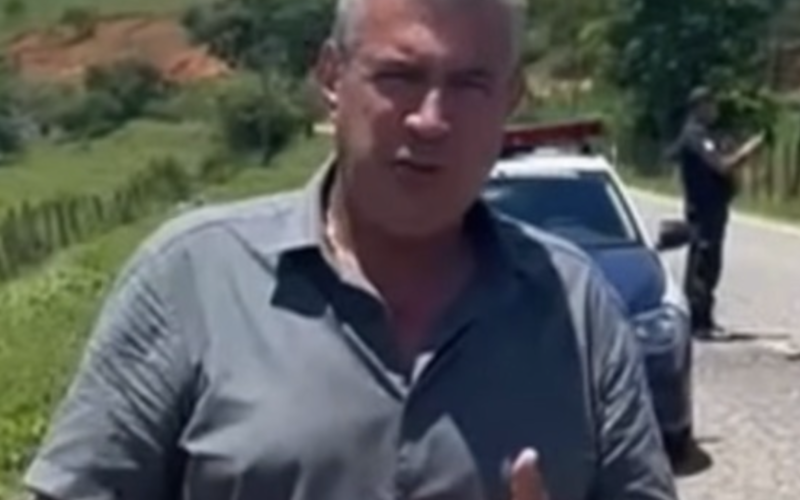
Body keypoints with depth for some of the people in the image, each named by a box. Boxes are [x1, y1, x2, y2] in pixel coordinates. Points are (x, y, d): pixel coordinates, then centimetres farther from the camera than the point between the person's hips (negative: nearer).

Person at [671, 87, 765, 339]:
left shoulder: (703, 134, 18)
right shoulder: (695, 135, -16)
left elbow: (722, 164, 21)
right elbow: (723, 165, -24)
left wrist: (743, 151, 9)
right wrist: (750, 149, -14)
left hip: (712, 208, 11)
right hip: (705, 209, -11)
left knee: (708, 265, 14)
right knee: (703, 265, -8)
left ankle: (703, 319, 21)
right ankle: (697, 323, -5)